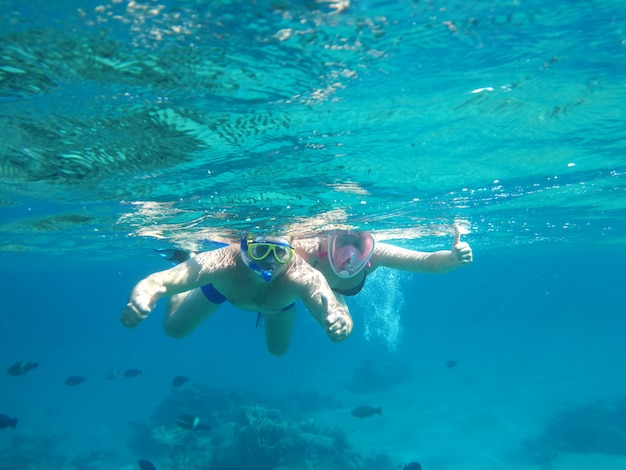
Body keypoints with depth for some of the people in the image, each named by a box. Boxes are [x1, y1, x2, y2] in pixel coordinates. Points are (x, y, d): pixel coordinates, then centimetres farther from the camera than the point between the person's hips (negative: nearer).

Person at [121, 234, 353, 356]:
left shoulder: (302, 275, -48)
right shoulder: (223, 262, -47)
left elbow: (332, 308, -62)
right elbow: (155, 281, -54)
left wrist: (339, 320, -86)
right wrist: (141, 296, -77)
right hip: (224, 283, 0)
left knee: (278, 349, 22)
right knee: (174, 329, 15)